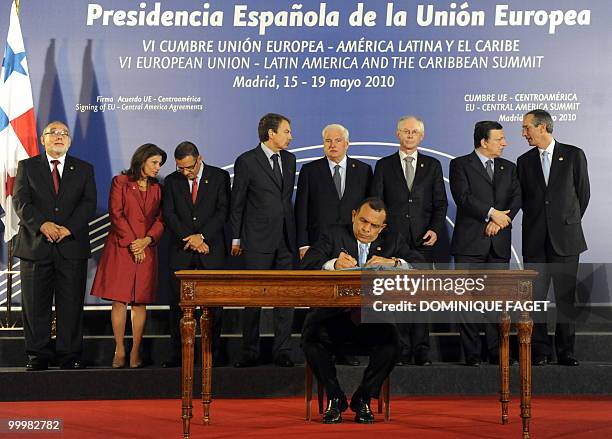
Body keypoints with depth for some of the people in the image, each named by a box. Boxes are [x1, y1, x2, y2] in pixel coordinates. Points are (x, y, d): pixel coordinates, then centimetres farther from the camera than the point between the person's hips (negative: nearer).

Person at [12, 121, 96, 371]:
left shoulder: (84, 169, 13)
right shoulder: (27, 167, 11)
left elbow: (89, 203, 2)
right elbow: (20, 201, -1)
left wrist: (69, 228, -13)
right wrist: (42, 224, -17)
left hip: (72, 245, 0)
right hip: (36, 245, 0)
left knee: (71, 304, 0)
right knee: (35, 305, 2)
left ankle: (70, 355, 7)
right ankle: (38, 355, 10)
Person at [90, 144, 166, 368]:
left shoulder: (157, 189, 15)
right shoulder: (120, 182, 3)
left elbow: (160, 220, 9)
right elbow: (116, 215, -5)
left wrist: (146, 240, -8)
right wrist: (131, 243, -11)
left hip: (146, 250, 3)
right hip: (120, 248, -3)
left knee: (140, 301, 1)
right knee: (119, 300, -4)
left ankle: (136, 352, 3)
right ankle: (119, 351, 1)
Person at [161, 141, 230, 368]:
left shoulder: (220, 177, 3)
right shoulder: (171, 181, 8)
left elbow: (223, 211, -4)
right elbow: (169, 215, 1)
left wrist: (202, 236, -13)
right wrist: (190, 239, -9)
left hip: (211, 250, -1)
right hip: (181, 250, 2)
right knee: (179, 304, 0)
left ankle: (213, 353, 4)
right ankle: (177, 354, 4)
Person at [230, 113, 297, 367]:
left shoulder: (289, 159, 11)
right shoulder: (246, 161, -5)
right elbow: (237, 203, -1)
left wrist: (294, 232, 14)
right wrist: (236, 238, -1)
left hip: (286, 238, 5)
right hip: (258, 241, -5)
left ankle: (282, 351, 11)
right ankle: (250, 353, 10)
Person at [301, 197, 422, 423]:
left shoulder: (393, 240, 11)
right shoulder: (334, 234, 6)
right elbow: (306, 265, -9)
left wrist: (393, 262, -19)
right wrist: (333, 264, -30)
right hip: (334, 315, -1)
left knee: (391, 344, -29)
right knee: (311, 340, -29)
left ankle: (362, 398, -3)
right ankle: (335, 397, -3)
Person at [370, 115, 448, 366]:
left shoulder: (432, 166, 12)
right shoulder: (384, 165, 10)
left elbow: (440, 203, 9)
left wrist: (435, 230, -6)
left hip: (422, 241, 1)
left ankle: (421, 351, 4)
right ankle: (401, 351, 4)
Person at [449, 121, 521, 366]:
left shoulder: (508, 167, 17)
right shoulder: (460, 165, 3)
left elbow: (517, 198, 5)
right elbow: (463, 197, -11)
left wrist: (500, 220, -11)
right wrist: (491, 213, -14)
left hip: (499, 244, 4)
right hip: (470, 244, -4)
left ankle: (497, 353, 7)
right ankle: (472, 354, 3)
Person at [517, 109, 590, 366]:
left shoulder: (573, 155, 3)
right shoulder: (524, 161, 10)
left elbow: (583, 193, 7)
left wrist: (570, 221, 10)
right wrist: (537, 222, 8)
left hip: (565, 238, -2)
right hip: (535, 240, 2)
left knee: (566, 297, 1)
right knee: (534, 297, 0)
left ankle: (565, 352, 8)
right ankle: (540, 351, 7)